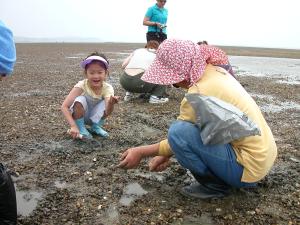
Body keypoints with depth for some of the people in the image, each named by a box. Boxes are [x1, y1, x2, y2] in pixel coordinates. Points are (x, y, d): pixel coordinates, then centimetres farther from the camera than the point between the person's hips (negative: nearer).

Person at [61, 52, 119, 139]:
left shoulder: (107, 88, -23)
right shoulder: (81, 86, -28)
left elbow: (107, 111, -38)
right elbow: (64, 106, -30)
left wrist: (111, 103, -61)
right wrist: (73, 126, -40)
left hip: (93, 116, 2)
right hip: (79, 115, -2)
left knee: (106, 103, -26)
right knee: (80, 100, -33)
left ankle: (95, 126, -3)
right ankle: (81, 128, -11)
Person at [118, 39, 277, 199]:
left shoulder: (199, 94, -23)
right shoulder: (214, 71, 3)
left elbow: (179, 135, -8)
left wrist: (142, 152, 3)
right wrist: (166, 154, 11)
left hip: (250, 167, -9)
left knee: (178, 131, -21)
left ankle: (216, 185, -1)